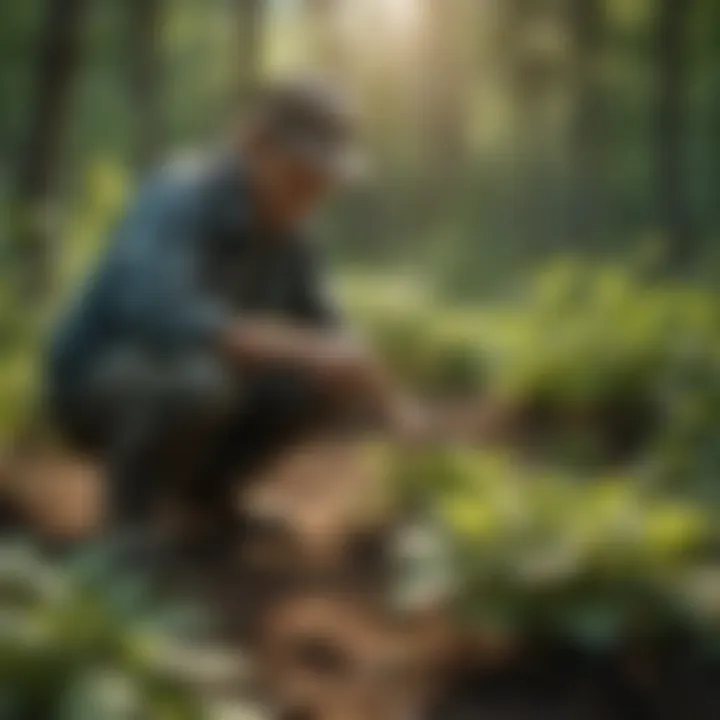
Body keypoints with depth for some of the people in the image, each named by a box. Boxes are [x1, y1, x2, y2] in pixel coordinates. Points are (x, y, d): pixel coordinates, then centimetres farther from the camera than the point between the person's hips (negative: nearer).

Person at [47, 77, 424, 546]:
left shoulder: (286, 234, -4)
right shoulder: (179, 201, -26)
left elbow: (327, 332, 4)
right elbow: (164, 317, -45)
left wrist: (388, 402, -15)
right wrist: (305, 351, -47)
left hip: (192, 373, 7)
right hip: (98, 382, -7)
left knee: (333, 382, -7)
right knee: (199, 378, -38)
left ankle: (201, 480, 8)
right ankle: (130, 516, -13)